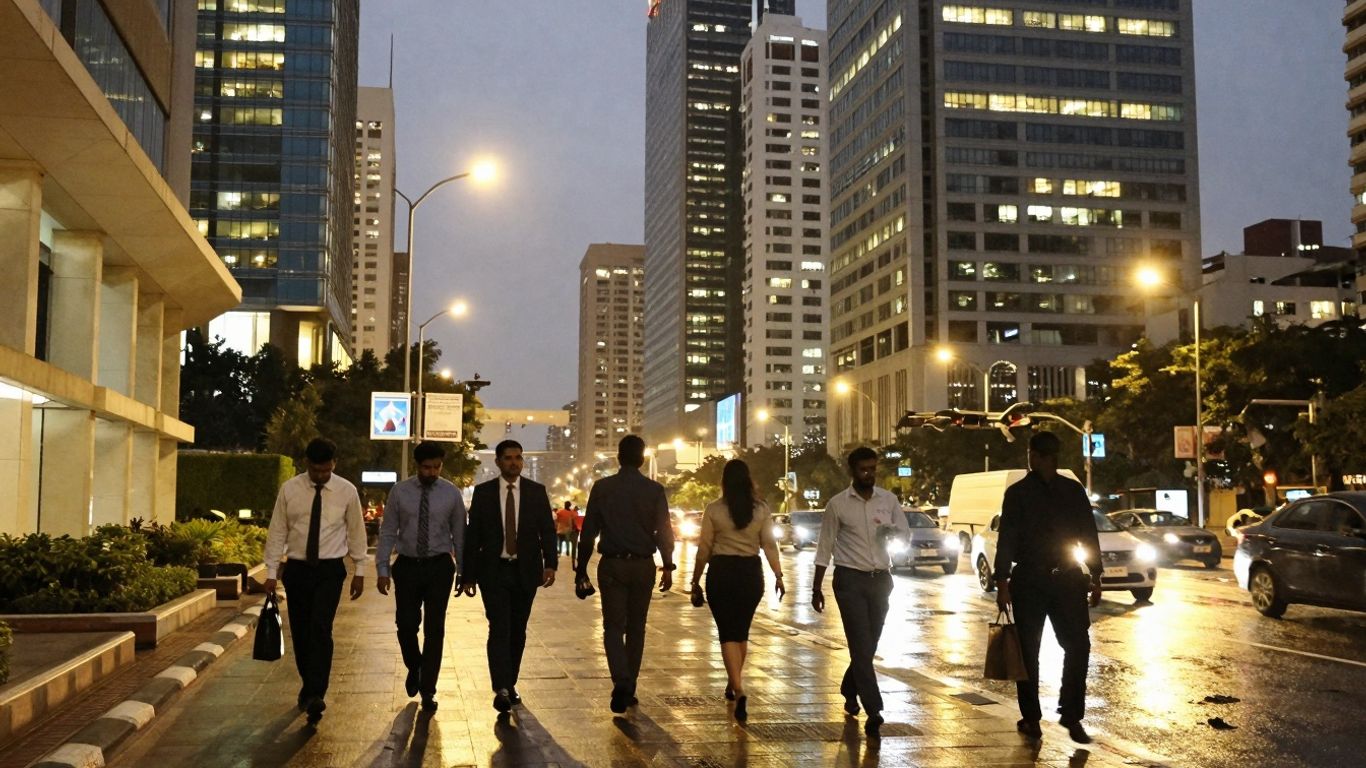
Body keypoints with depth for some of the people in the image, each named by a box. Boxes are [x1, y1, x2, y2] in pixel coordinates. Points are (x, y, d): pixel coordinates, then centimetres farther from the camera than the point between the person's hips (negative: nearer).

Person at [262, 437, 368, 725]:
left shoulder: (347, 491, -2)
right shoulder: (289, 489, -2)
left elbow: (356, 531, 5)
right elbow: (277, 532, 2)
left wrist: (359, 571, 5)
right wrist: (271, 572, 0)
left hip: (330, 571, -2)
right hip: (297, 569, 2)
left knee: (320, 629, -16)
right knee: (300, 633, 7)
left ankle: (316, 695, -19)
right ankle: (308, 687, 26)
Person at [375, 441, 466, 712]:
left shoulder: (451, 493, -3)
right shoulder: (399, 492, -2)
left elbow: (459, 534, 2)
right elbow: (388, 532, 0)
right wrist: (382, 569, -5)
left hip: (439, 567, 0)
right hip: (407, 566, 1)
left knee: (434, 629, 1)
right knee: (406, 625, 2)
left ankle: (428, 691, 12)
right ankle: (414, 669, 33)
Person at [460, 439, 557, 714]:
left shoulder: (537, 491, 4)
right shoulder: (483, 492, 2)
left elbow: (547, 529, 1)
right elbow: (472, 535, 4)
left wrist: (550, 563, -14)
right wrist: (468, 575, 1)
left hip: (525, 571, 2)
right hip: (494, 571, -2)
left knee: (518, 630, 9)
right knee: (499, 628, -11)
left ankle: (510, 684, 21)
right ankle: (501, 689, -16)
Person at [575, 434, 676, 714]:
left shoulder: (602, 488, -3)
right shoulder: (655, 490, -3)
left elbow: (589, 531, -1)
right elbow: (664, 531, -3)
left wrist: (582, 568, 5)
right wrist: (668, 567, 5)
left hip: (611, 565, -1)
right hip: (643, 565, 1)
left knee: (613, 627, 3)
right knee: (636, 627, 13)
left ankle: (621, 682, -17)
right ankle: (629, 688, 19)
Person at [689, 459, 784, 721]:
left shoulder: (714, 510, -5)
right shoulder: (762, 509, -1)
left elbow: (704, 549, -2)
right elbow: (769, 545, -5)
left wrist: (696, 581, 7)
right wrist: (778, 575, 0)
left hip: (721, 572, -3)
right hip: (751, 572, 3)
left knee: (728, 633, 0)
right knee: (742, 631, 18)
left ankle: (738, 690, -16)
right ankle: (733, 684, 31)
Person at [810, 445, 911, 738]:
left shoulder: (888, 499, 5)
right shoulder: (838, 504, -3)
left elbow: (906, 534, 11)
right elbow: (824, 547, 2)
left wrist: (892, 530, -14)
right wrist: (816, 588, 2)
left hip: (880, 578, 4)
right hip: (850, 580, -4)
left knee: (868, 645, 12)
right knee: (862, 646, -9)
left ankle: (849, 690, 37)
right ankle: (873, 712, -9)